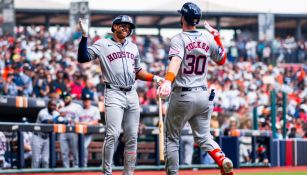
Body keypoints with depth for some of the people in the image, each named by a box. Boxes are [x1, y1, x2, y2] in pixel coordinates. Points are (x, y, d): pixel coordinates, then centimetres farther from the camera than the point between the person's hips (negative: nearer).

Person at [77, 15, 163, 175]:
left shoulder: (133, 47, 19)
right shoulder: (102, 45, 3)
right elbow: (83, 58, -9)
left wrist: (154, 78, 12)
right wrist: (84, 36, -18)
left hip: (132, 95, 6)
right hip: (114, 94, -5)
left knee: (132, 137, 4)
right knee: (112, 134, -17)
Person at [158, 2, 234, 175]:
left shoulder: (179, 39, -10)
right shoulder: (208, 39, 5)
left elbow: (176, 61, -30)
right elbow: (222, 60, 21)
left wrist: (167, 81, -46)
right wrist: (216, 35, 24)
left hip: (182, 96, -5)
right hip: (204, 96, 5)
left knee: (172, 138, 9)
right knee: (203, 136, 11)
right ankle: (223, 160, -16)